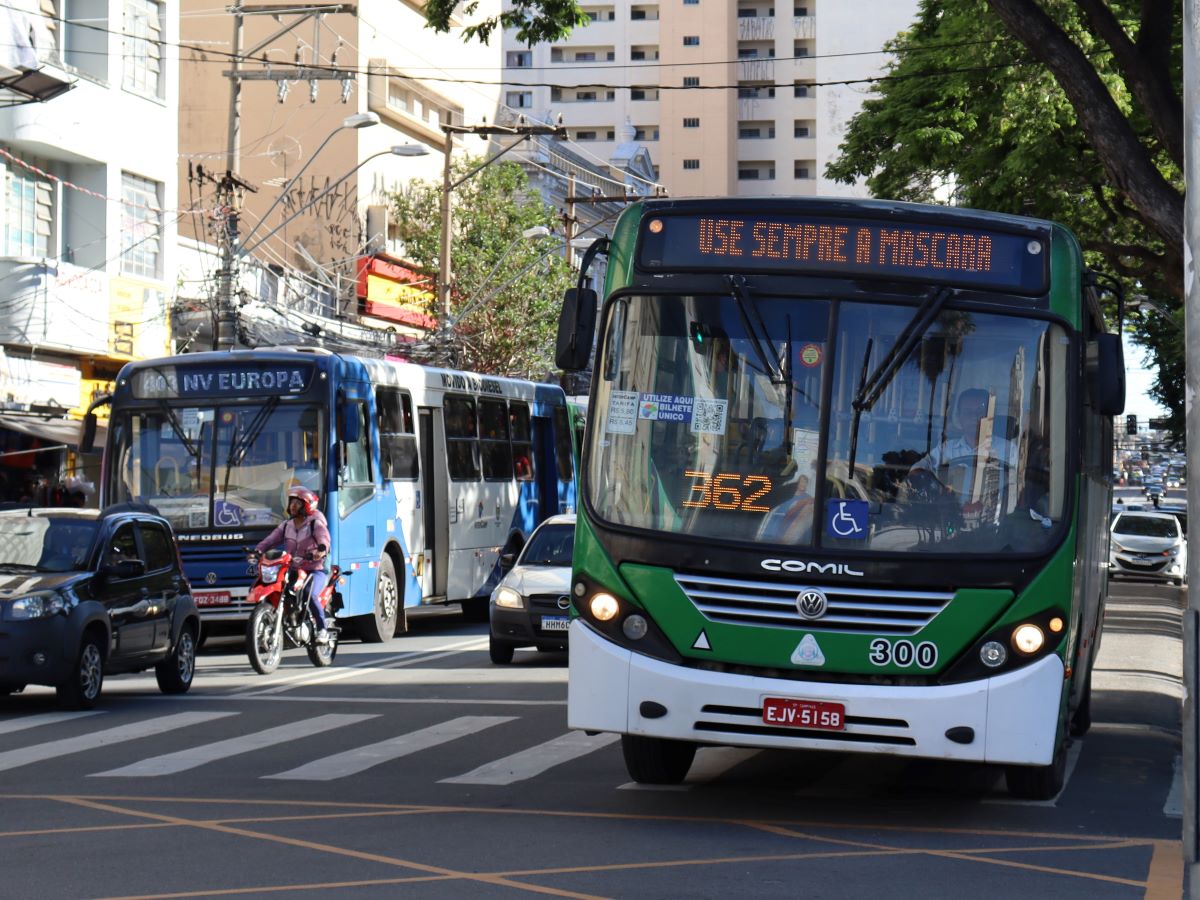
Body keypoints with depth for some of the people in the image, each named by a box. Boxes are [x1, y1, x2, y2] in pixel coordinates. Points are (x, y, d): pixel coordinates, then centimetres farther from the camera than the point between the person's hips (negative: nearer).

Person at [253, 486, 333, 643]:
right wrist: (258, 550, -15)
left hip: (315, 570, -5)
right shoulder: (286, 525, 16)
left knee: (310, 596, -31)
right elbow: (272, 539, 5)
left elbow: (324, 538, -20)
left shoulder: (315, 523, -1)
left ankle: (322, 629, -18)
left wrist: (322, 548, -44)